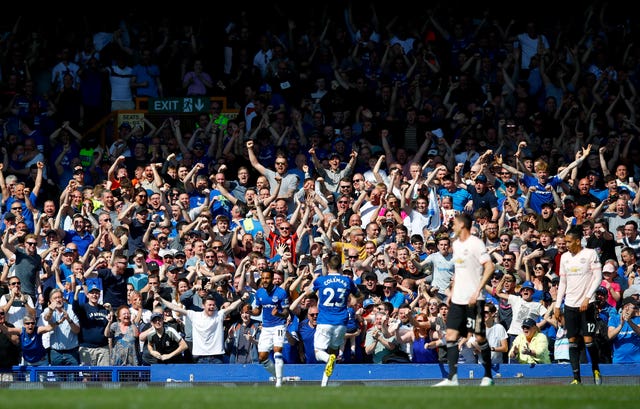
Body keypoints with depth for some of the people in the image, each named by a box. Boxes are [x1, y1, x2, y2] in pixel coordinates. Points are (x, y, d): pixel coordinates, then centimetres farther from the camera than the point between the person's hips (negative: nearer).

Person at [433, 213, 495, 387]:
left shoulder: (475, 243, -10)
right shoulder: (456, 244, 15)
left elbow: (490, 267, -16)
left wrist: (477, 291, -20)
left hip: (473, 299, -8)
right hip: (457, 299, 8)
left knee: (480, 337, -1)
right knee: (450, 335, -3)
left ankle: (488, 376, 12)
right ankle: (452, 377, -5)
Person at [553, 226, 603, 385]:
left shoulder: (590, 254, -4)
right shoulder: (565, 257, 11)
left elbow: (598, 278, -6)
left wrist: (587, 298, -14)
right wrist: (557, 306, 12)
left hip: (587, 304, -5)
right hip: (570, 304, 5)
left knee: (588, 339, -9)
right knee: (572, 340, 0)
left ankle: (596, 370, 13)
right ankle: (576, 378, 2)